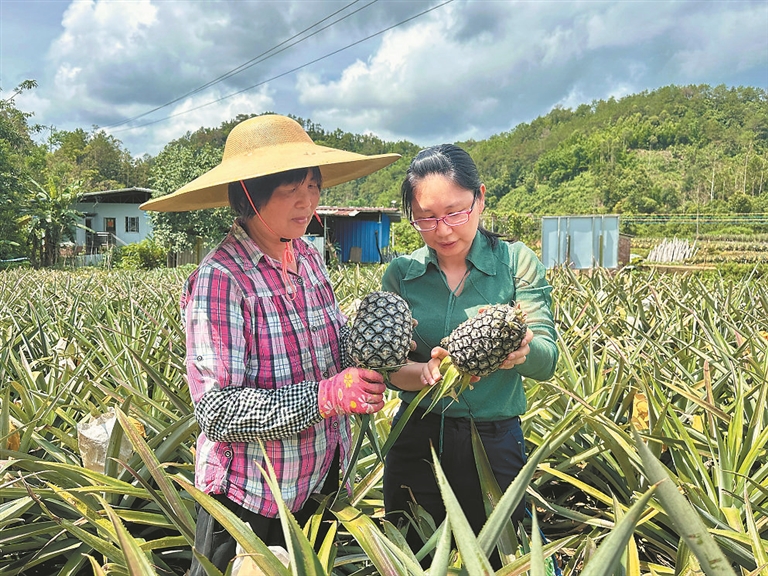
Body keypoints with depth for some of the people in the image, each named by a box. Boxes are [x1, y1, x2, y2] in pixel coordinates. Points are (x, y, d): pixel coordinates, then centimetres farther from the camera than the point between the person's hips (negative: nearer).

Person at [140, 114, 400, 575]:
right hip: (251, 497, -6)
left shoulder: (309, 258, -1)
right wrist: (328, 396, -31)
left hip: (320, 479, 7)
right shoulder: (220, 280, -23)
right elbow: (218, 410, -25)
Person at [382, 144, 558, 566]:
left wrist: (520, 346, -35)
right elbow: (389, 366, -7)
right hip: (417, 444, 2)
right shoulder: (401, 273, -2)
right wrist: (426, 372, -29)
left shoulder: (516, 261, -6)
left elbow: (547, 361, -12)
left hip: (496, 443, -1)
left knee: (498, 561, 17)